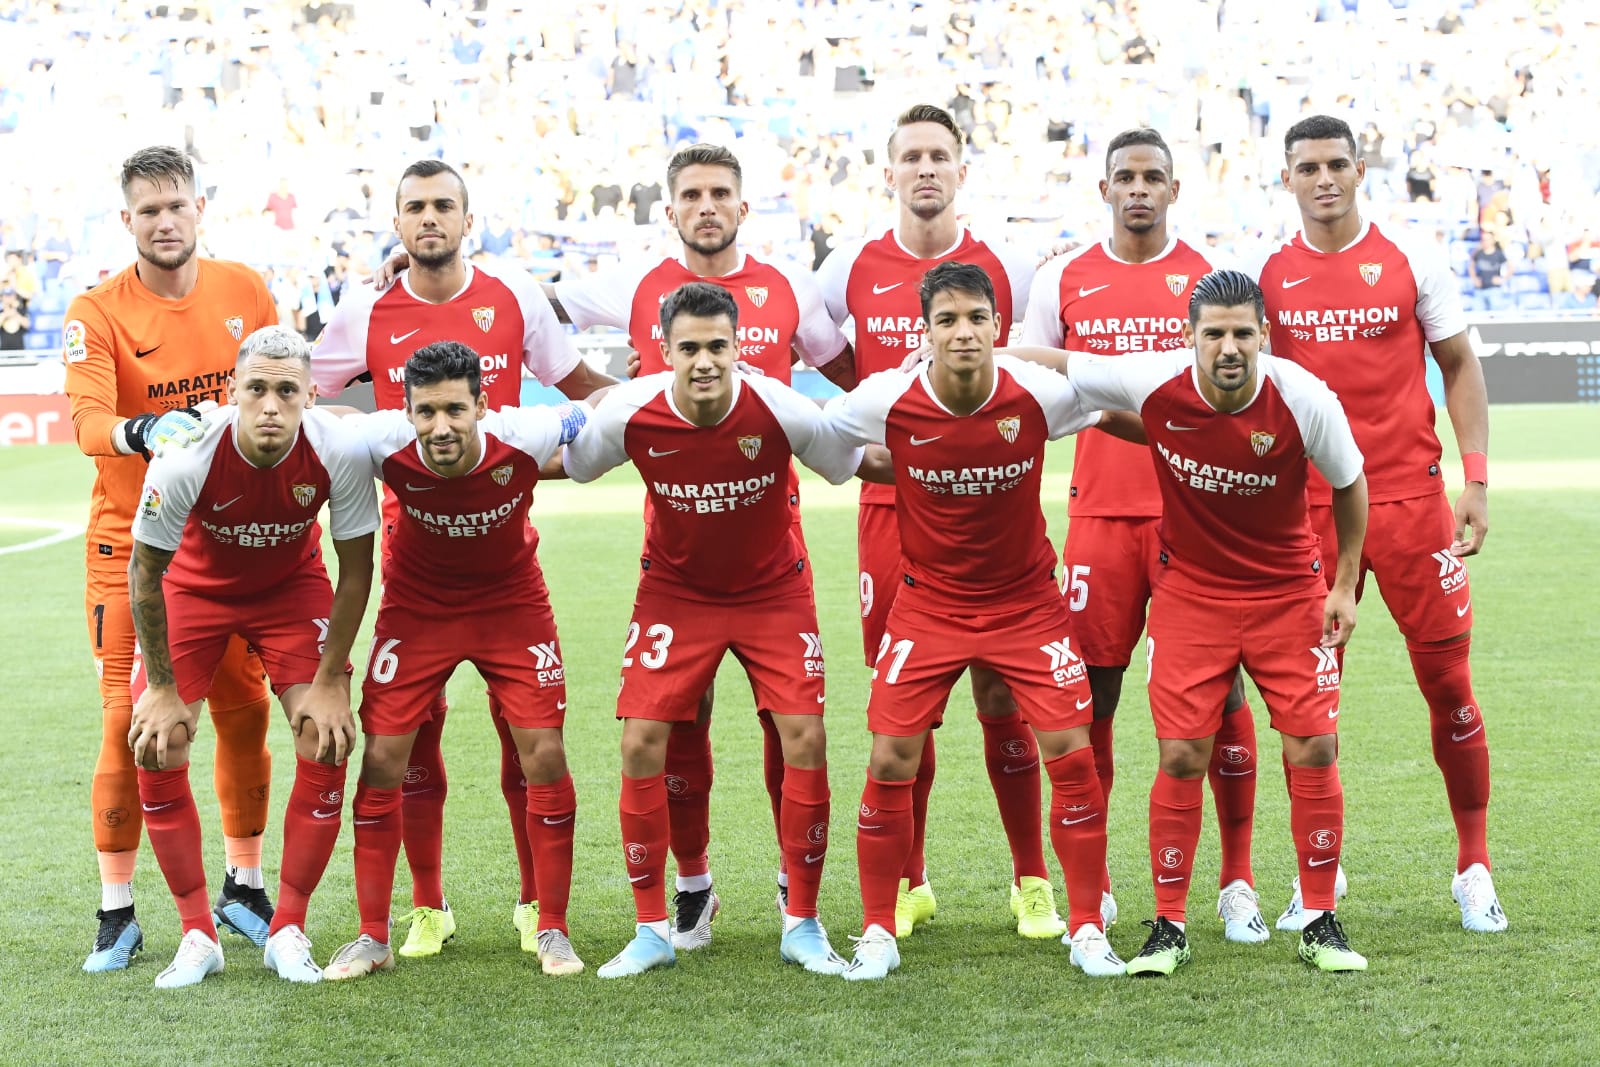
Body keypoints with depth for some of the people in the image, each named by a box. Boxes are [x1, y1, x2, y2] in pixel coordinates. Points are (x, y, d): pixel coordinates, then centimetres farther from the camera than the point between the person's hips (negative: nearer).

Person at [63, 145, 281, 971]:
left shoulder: (244, 292, 2)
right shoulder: (97, 314, -10)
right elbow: (87, 422, -25)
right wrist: (147, 431, -45)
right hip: (132, 540, -3)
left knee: (243, 710, 8)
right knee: (129, 720, -5)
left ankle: (243, 888, 24)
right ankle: (116, 912, 4)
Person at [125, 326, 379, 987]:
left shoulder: (341, 452, -30)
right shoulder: (186, 456, -34)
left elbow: (355, 570, -15)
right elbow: (145, 571, -17)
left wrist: (327, 681, -13)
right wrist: (162, 686, -12)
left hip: (292, 586, 1)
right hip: (195, 584, -1)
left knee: (327, 744, -14)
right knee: (155, 749, -12)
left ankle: (288, 931, 2)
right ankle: (198, 936, 2)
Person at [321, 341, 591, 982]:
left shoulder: (523, 439, -30)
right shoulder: (382, 444, -29)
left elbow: (587, 416, -8)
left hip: (512, 603, 0)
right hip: (416, 606, 1)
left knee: (545, 756, -7)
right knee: (380, 760, -5)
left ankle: (552, 932, 9)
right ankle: (372, 938, 9)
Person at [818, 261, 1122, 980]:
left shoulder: (1040, 395, -17)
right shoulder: (887, 402, -17)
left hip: (1026, 603, 0)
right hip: (927, 604, 0)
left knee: (1070, 751, -8)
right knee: (890, 763, -7)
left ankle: (1087, 931, 8)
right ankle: (878, 934, 9)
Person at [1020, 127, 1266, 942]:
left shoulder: (1210, 279, 4)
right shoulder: (1062, 280, 8)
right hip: (1099, 511, 1)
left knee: (1221, 692, -3)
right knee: (1089, 696, 2)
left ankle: (1236, 883, 9)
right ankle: (1090, 887, 14)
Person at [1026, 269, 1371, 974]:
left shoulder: (1304, 399, -19)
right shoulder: (1154, 384, -20)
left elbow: (1349, 483, 0)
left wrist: (1345, 584, 1)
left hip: (1290, 591, 0)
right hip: (1189, 591, 0)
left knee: (1313, 749, -4)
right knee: (1181, 757, -6)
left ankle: (1320, 924, 10)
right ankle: (1169, 927, 9)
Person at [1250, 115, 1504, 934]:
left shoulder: (1411, 261, 1)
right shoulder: (1267, 276, 5)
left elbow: (1459, 367, 6)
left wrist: (1476, 480, -2)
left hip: (1410, 495, -1)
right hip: (1307, 506, 1)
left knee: (1447, 680, 0)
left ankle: (1473, 868, 13)